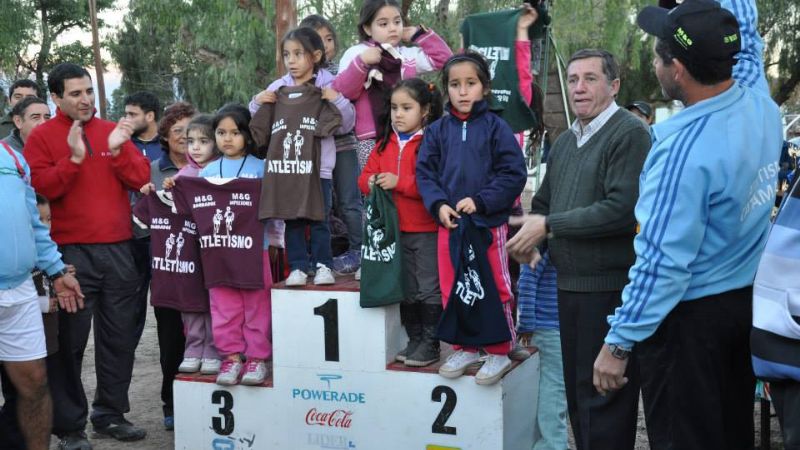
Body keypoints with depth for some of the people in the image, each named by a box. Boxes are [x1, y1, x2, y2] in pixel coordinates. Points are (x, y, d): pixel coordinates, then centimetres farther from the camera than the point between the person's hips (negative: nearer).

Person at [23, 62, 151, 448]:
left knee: (120, 337, 9)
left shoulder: (113, 131, 11)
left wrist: (117, 150, -12)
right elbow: (41, 189, -11)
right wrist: (74, 158, -21)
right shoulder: (42, 137, 1)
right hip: (71, 252, -4)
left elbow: (141, 179, 3)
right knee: (70, 341, 1)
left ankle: (110, 414, 22)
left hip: (118, 249, 4)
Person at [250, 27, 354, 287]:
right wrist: (257, 102, 0)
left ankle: (322, 265, 13)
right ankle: (298, 267, 13)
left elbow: (346, 125, 3)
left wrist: (338, 100, -12)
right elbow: (259, 126, 18)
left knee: (319, 219, 3)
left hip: (318, 168, -3)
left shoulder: (328, 87, 1)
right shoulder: (277, 89, 9)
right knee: (291, 220, 6)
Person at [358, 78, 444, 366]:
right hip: (396, 231, 7)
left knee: (429, 289, 1)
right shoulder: (385, 144, 12)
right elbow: (364, 177, 13)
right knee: (407, 290, 16)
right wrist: (371, 182, -10)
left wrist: (399, 182, -22)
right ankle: (415, 340, 28)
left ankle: (430, 344, 11)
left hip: (427, 231, -7)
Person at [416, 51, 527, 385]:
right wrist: (438, 205, -11)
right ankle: (465, 348, 26)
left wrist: (479, 200, -16)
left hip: (489, 223, -4)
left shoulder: (495, 127, -5)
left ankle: (499, 352, 17)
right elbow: (425, 172, 5)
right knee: (451, 290, 11)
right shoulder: (438, 130, 6)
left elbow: (513, 174, -9)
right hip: (449, 223, 4)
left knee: (495, 289, 5)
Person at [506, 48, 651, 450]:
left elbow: (622, 210, -22)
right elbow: (542, 203, 22)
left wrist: (548, 226, -16)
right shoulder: (565, 142, 15)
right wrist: (528, 236, -1)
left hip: (609, 288, -8)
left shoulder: (629, 133, -11)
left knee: (603, 402, -2)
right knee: (577, 393, 17)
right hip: (570, 285, 8)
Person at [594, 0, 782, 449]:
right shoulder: (760, 103, -6)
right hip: (747, 301, 8)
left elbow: (663, 262, -25)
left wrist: (618, 343, -16)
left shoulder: (686, 149, -28)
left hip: (689, 315, -8)